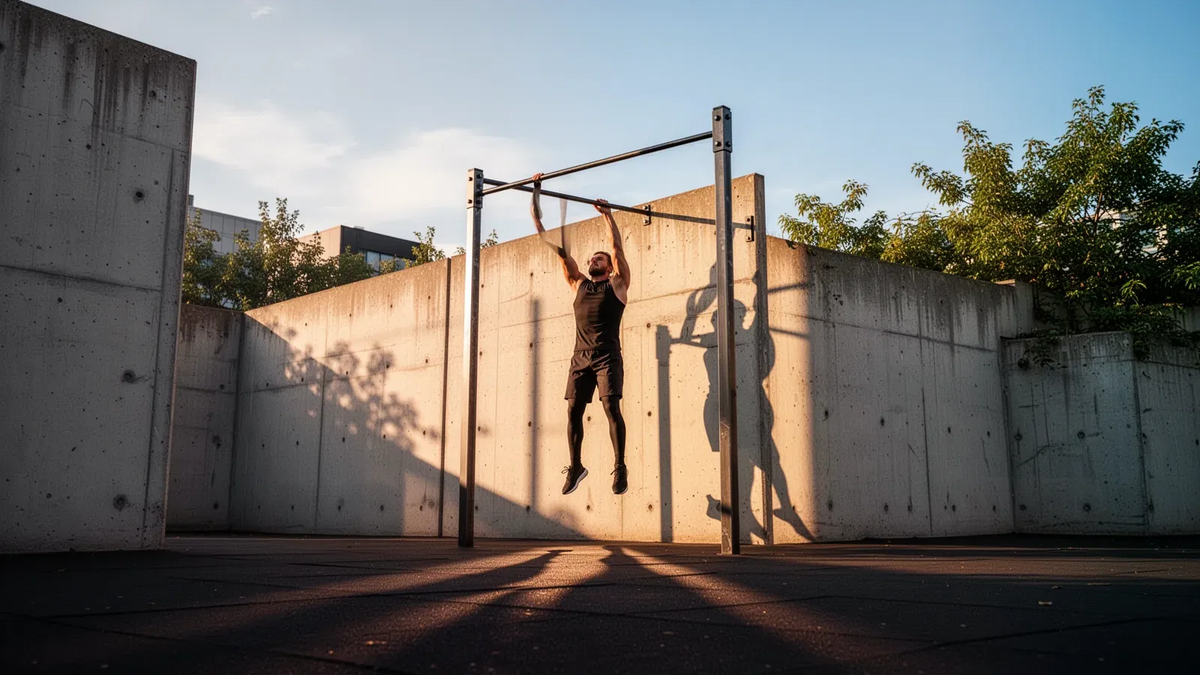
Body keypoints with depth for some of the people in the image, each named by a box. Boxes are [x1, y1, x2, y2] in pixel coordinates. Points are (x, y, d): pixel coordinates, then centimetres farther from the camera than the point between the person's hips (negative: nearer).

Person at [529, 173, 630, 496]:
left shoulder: (617, 285, 10)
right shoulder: (579, 284, 19)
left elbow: (617, 247, 3)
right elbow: (561, 250, 17)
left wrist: (608, 214, 2)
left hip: (607, 356, -4)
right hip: (581, 356, 4)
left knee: (611, 406, -13)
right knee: (573, 410, 0)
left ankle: (620, 466, -8)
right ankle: (575, 466, 12)